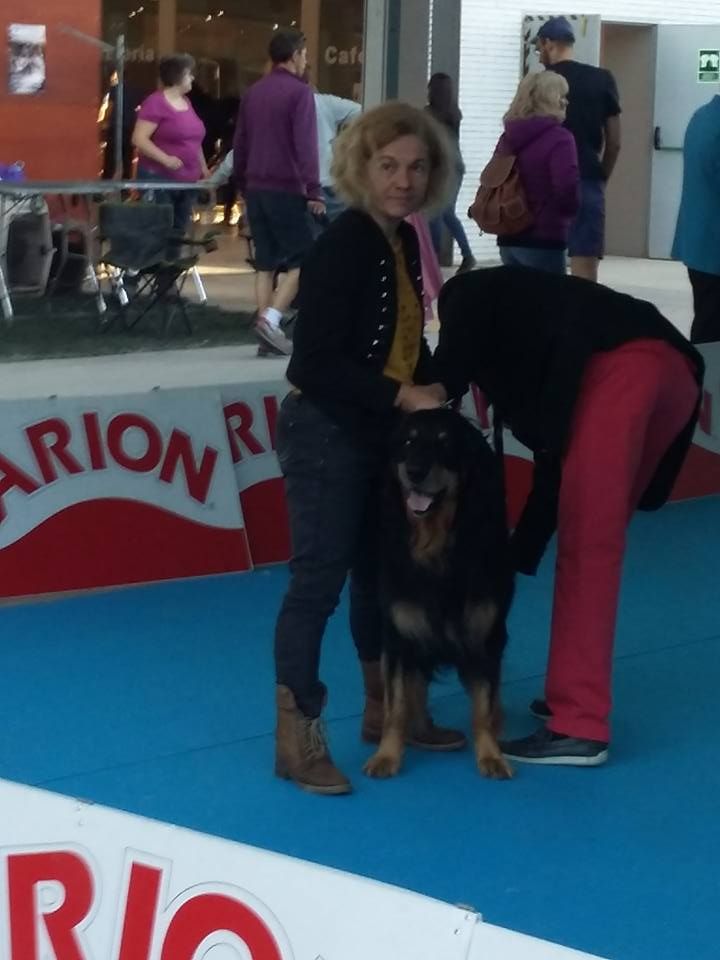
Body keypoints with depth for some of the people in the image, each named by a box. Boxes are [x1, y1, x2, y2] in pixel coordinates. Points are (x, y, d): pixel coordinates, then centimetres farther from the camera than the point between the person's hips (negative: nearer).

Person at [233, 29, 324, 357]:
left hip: (255, 189, 7)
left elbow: (240, 144, 18)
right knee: (302, 259, -1)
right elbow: (305, 146, -15)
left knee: (265, 262, 8)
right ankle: (270, 319, -16)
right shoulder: (299, 91, -8)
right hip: (287, 189, -7)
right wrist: (314, 191, -15)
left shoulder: (253, 93, 14)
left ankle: (267, 326, 4)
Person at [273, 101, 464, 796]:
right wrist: (406, 397, -21)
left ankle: (385, 710, 33)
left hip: (380, 434, 9)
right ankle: (296, 737, -1)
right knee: (318, 581, -8)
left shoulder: (404, 242, 7)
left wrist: (436, 385, -2)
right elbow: (319, 362, -22)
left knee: (382, 573, 18)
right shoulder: (342, 247, -19)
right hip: (325, 435, -9)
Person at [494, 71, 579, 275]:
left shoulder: (507, 138, 10)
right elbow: (567, 190, -19)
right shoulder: (558, 139, -12)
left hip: (508, 238, 7)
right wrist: (570, 213, 1)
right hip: (544, 241, -7)